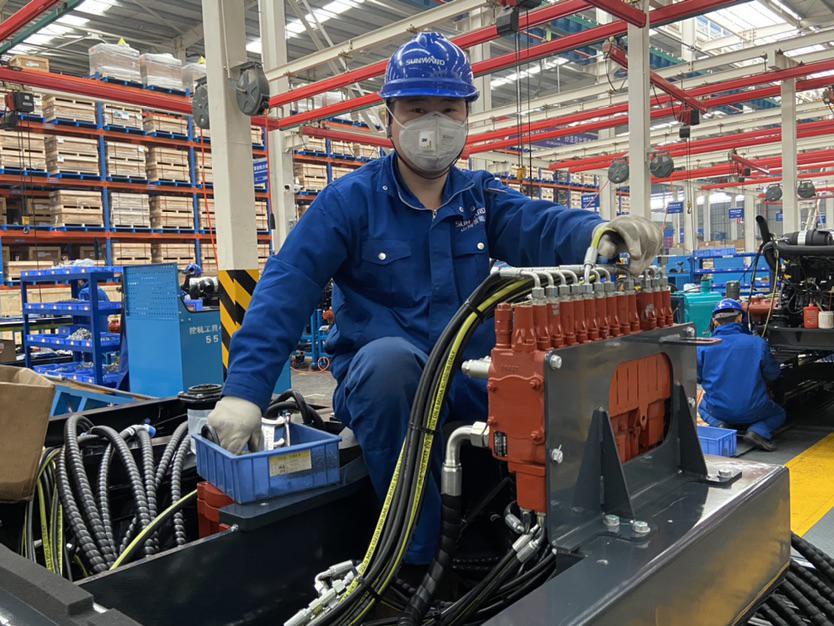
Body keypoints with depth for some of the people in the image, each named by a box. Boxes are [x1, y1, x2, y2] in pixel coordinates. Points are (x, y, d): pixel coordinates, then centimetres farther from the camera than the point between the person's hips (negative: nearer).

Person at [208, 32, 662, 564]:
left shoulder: (481, 196, 8)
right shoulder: (351, 200, -3)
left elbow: (540, 226, -11)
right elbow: (287, 287, -13)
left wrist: (599, 232, -35)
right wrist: (244, 389, -25)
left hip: (473, 376, 4)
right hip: (383, 381, -3)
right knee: (389, 356, -36)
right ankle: (416, 555, -22)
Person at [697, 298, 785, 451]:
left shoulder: (704, 347, -8)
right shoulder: (757, 343, -9)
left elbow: (697, 377, 2)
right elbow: (772, 375, 1)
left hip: (718, 411, 1)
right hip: (752, 412, -1)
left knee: (703, 407, 36)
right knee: (778, 414, 30)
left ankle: (719, 426, 2)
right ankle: (758, 431, -4)